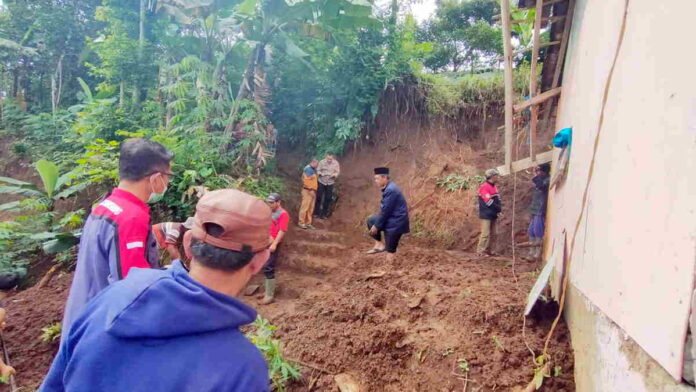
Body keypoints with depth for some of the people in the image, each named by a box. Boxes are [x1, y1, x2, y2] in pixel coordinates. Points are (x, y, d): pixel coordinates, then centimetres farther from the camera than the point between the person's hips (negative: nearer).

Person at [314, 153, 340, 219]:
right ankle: (316, 213, 14)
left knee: (328, 198, 4)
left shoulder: (336, 163, -8)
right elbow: (318, 170, -4)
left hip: (330, 183, 1)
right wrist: (321, 174, -23)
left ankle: (324, 214, 18)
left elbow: (338, 172, -3)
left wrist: (333, 175, -24)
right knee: (319, 197, 0)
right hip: (321, 182, -1)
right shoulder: (322, 162, -11)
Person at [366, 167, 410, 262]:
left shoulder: (391, 190, -24)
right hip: (391, 218, 10)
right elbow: (384, 209, 14)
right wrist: (376, 223, 17)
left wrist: (376, 226, -12)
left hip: (396, 223, -10)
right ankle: (379, 244, 14)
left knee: (390, 249, -1)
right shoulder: (388, 188, 7)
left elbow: (386, 211, -22)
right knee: (370, 221, 16)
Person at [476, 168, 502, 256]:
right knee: (485, 234, -11)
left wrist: (499, 208, -2)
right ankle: (481, 251, -6)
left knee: (492, 234, 11)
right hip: (486, 215, -9)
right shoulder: (484, 187, -15)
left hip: (493, 215, 9)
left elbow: (498, 200, 17)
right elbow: (489, 202, -20)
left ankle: (488, 250, 18)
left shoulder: (494, 187, 15)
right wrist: (499, 208, -10)